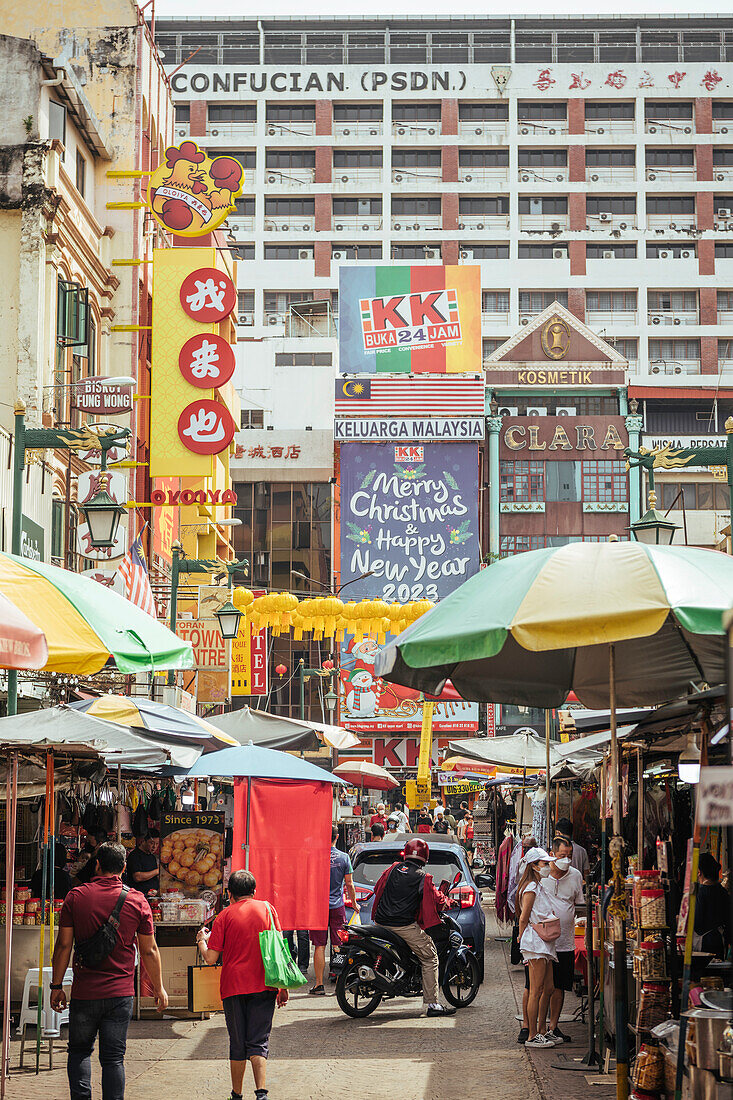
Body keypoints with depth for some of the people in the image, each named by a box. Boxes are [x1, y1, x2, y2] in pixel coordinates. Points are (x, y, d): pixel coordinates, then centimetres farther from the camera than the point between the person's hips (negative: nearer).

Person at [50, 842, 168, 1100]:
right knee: (113, 1057, 4)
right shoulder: (136, 900, -2)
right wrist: (158, 988, 14)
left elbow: (63, 945, -1)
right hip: (121, 992, 0)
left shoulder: (76, 896, -2)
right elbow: (149, 951, 3)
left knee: (79, 1050, 15)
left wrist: (56, 986, 7)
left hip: (84, 992, 0)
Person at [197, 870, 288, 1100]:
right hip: (264, 986, 1)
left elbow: (211, 959, -4)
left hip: (233, 986, -1)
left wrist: (202, 940, 16)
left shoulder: (225, 915, -1)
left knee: (238, 1045, 9)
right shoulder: (267, 909, 5)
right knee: (258, 1042, 1)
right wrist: (283, 986, 7)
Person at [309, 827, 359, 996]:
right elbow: (349, 884, 2)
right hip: (338, 906, 1)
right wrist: (354, 903, 15)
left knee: (320, 946, 1)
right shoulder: (344, 857, -1)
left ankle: (319, 984, -1)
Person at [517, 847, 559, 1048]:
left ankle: (539, 1032, 17)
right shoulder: (531, 888, -12)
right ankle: (532, 1036, -4)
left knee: (548, 989, 11)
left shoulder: (539, 886, 18)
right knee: (536, 991, -7)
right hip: (535, 943, -10)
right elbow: (523, 919, -13)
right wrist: (523, 942, -8)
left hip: (544, 945, 10)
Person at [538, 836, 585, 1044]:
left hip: (565, 943, 3)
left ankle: (553, 1026, 20)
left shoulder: (576, 876, 5)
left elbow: (580, 905, 16)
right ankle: (541, 1029, 2)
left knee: (559, 987, 9)